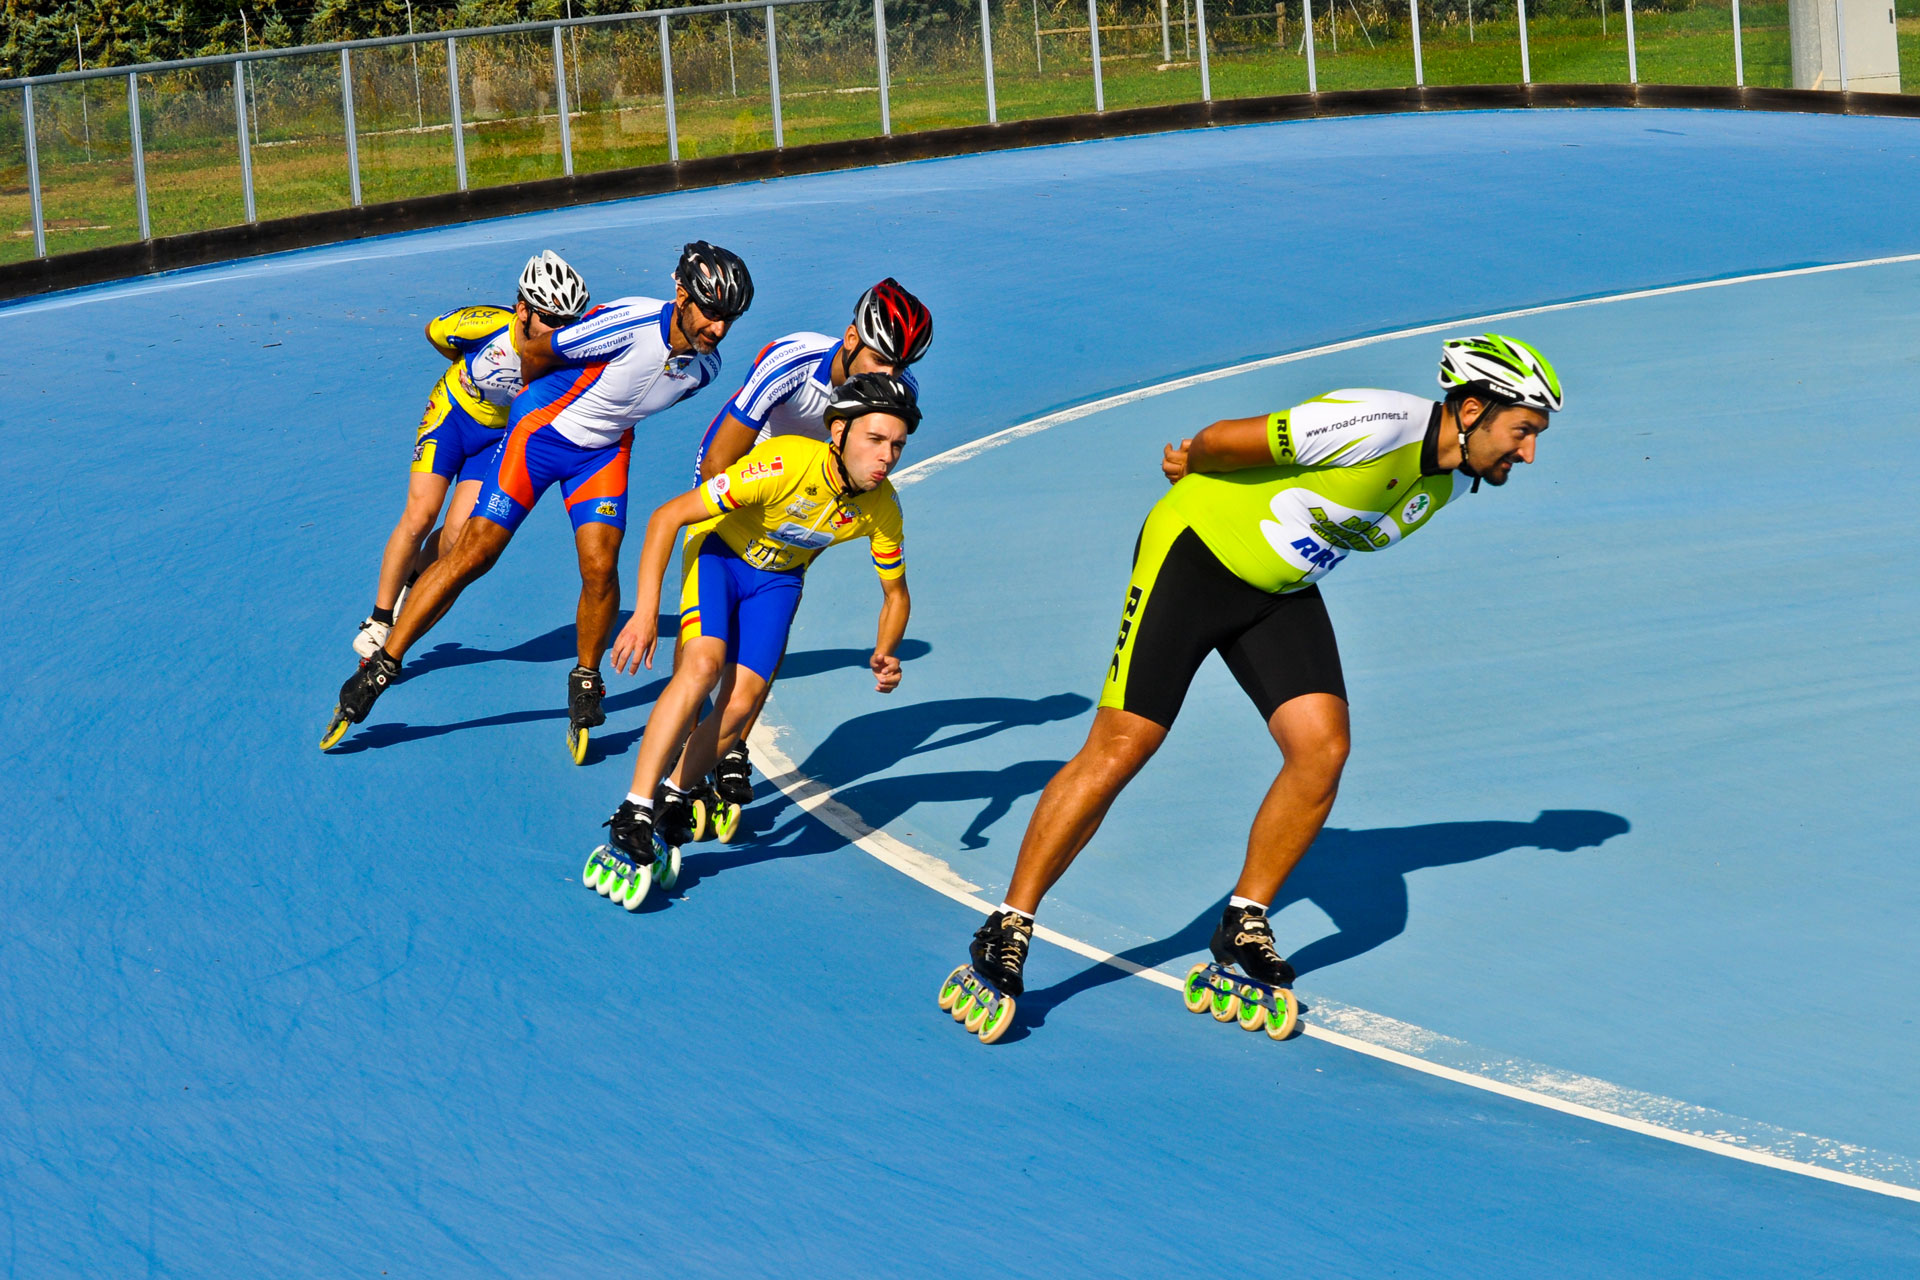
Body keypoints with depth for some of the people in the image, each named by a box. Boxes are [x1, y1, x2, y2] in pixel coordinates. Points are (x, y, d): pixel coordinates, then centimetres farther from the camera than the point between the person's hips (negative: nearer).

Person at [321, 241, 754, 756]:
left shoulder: (703, 366, -12)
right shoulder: (628, 326, -32)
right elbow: (533, 352, -13)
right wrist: (535, 395, 5)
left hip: (604, 450, 4)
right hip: (542, 430, -4)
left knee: (600, 567, -13)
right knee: (474, 554, -7)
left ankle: (586, 685, 10)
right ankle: (379, 669, 2)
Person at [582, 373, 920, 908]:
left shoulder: (882, 507, -19)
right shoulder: (784, 464, -35)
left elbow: (895, 593, 0)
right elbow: (667, 516, -31)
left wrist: (885, 654, -20)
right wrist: (646, 611, -36)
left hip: (777, 580, 4)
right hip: (719, 551, -4)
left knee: (742, 702, -14)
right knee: (703, 663, -28)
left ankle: (673, 804, 12)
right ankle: (631, 820, -28)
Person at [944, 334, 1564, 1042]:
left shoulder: (1453, 479, 0)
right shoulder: (1378, 426, -29)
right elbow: (1220, 439, -22)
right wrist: (1193, 464, -1)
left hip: (1281, 590, 7)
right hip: (1195, 552, -7)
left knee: (1322, 747, -10)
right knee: (1119, 747, -11)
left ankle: (1244, 927, 6)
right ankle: (1005, 934, -3)